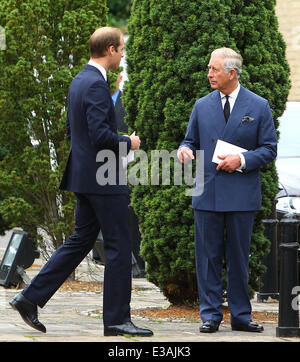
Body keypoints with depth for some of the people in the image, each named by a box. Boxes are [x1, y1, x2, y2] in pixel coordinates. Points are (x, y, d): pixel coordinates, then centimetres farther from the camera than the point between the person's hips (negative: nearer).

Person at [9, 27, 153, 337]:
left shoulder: (78, 81, 14)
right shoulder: (96, 85, -18)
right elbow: (101, 135, -25)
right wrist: (127, 143, -8)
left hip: (83, 176, 10)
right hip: (103, 179, -10)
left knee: (80, 241, 14)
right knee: (118, 246, -2)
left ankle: (30, 298, 11)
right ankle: (117, 318, 2)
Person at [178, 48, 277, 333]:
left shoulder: (258, 106, 2)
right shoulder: (202, 106, 10)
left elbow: (269, 149, 3)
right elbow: (191, 141, 16)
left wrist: (242, 160, -13)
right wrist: (185, 150, -7)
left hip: (242, 194, -2)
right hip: (207, 193, 2)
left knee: (239, 257, 5)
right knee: (208, 256, 1)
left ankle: (240, 315, 13)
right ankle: (210, 315, 7)